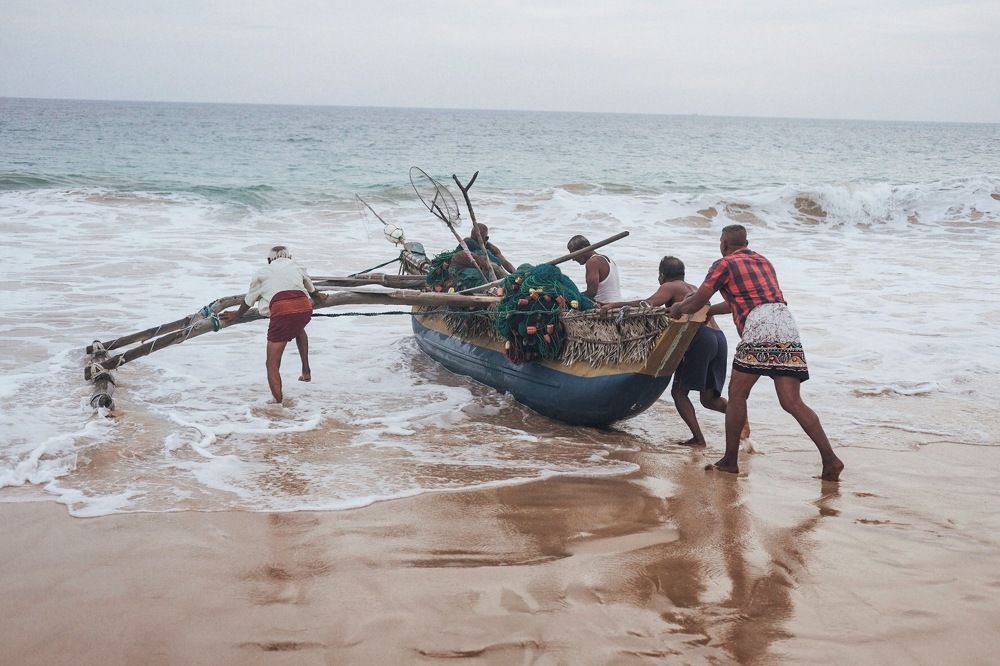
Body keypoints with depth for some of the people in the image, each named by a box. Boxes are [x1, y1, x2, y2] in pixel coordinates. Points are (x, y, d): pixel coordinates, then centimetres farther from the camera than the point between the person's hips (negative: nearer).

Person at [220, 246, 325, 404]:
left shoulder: (262, 274, 23)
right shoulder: (296, 267, 30)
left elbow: (248, 301, 35)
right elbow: (312, 290, 49)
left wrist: (237, 314, 54)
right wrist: (318, 298, 71)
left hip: (282, 311, -4)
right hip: (305, 308, 4)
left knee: (272, 364, 2)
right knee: (299, 328, 40)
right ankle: (306, 371, 31)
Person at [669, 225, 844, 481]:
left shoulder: (725, 265, 9)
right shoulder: (763, 262, 31)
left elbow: (696, 302, 13)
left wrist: (677, 309, 34)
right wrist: (710, 311, 52)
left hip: (760, 328, -6)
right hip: (788, 328, 6)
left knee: (737, 395, 6)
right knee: (792, 402, 0)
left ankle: (730, 460, 8)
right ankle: (830, 458, -12)